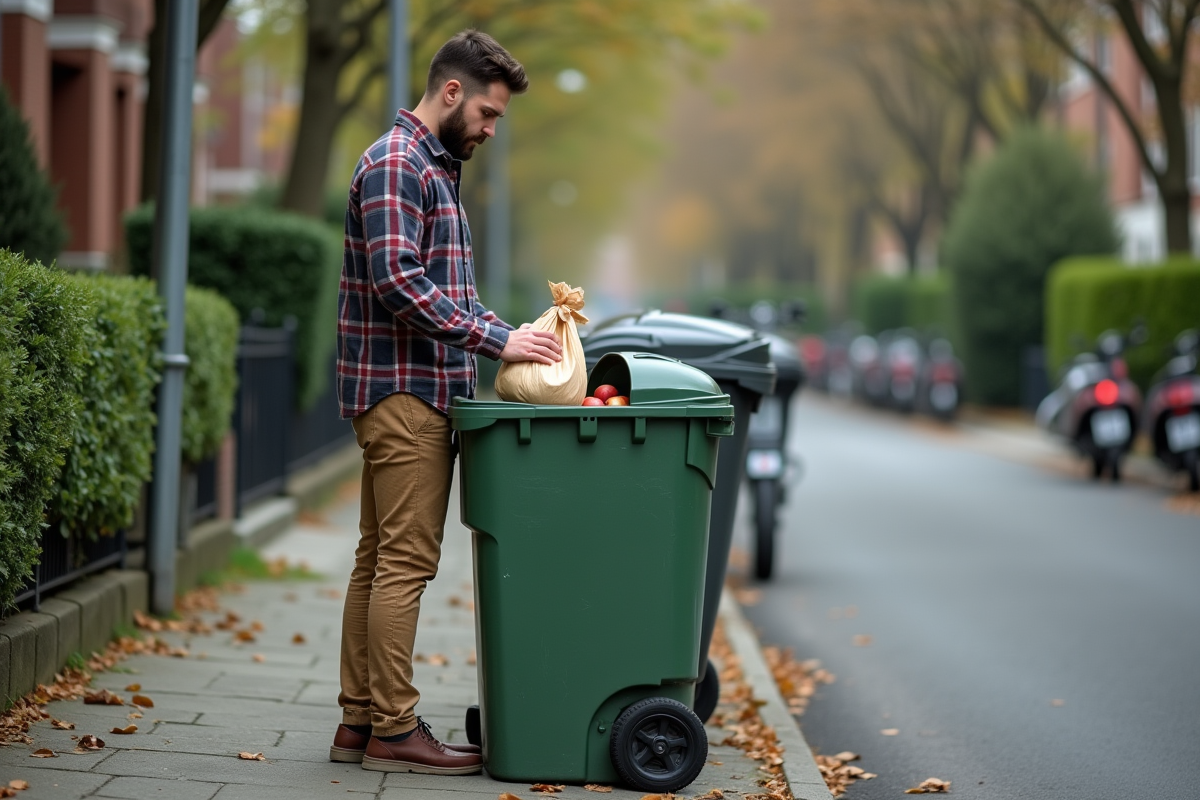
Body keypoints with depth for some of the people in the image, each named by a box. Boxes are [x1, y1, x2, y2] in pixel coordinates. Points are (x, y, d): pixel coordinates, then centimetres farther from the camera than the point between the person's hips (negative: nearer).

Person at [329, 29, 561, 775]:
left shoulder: (439, 169, 21)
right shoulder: (394, 165, -11)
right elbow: (396, 282, -22)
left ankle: (361, 720, 15)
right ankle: (393, 729, -4)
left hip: (419, 391, 10)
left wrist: (507, 334, 11)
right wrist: (497, 340, -20)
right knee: (406, 562, -8)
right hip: (403, 389, -10)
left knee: (380, 560, 10)